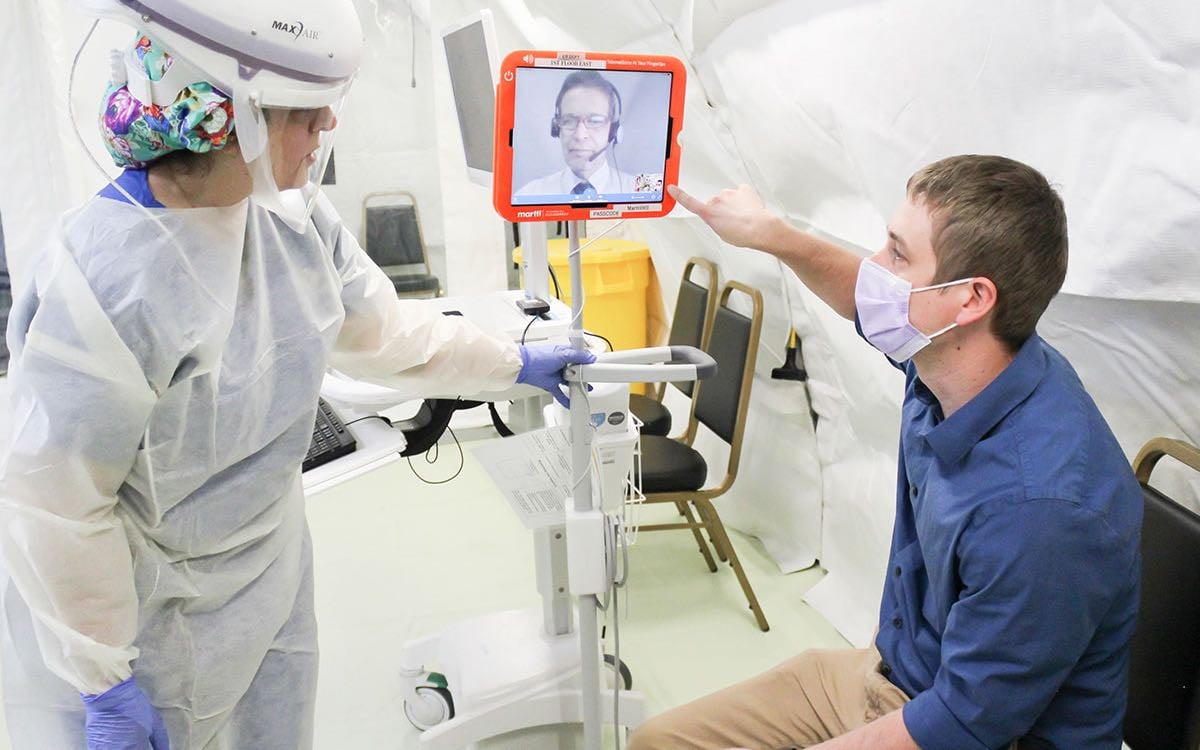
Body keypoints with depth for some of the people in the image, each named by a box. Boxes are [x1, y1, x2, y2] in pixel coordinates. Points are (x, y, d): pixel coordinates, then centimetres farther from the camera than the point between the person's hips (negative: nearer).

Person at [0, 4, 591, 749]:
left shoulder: (297, 220, -9)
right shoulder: (107, 281, -31)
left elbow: (385, 331, 7)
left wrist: (516, 364, 12)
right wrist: (104, 683, -15)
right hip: (146, 624, -6)